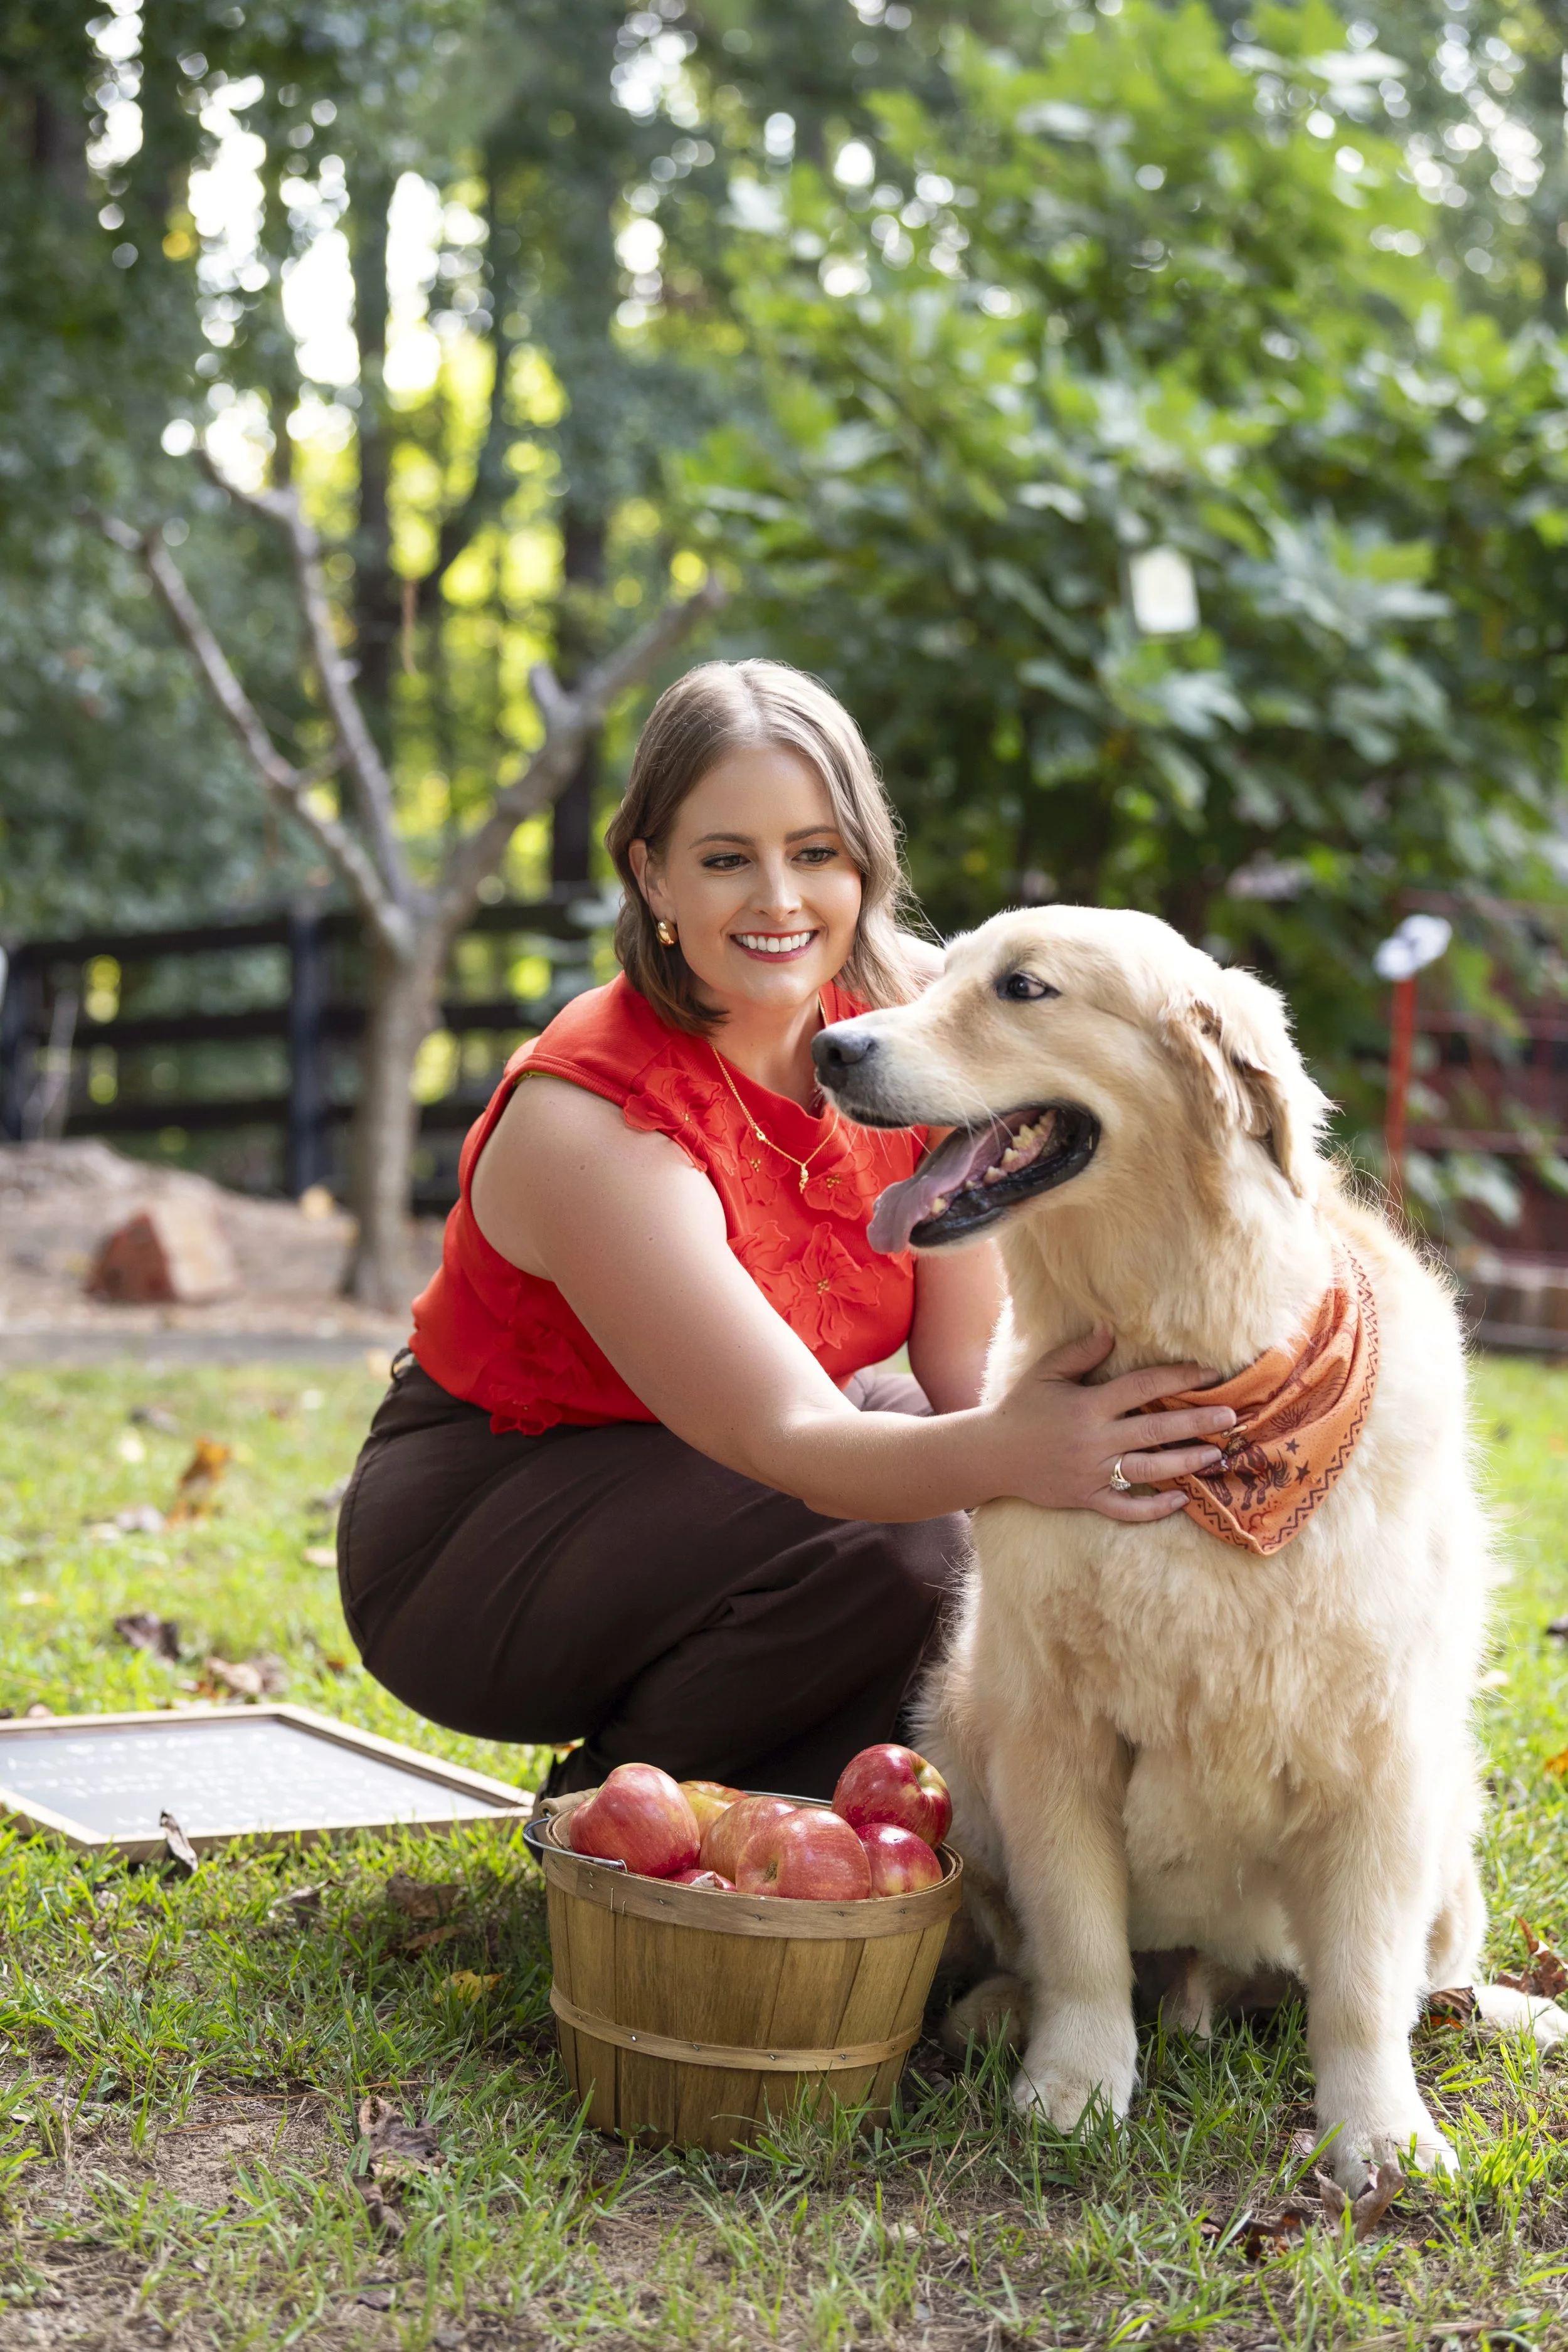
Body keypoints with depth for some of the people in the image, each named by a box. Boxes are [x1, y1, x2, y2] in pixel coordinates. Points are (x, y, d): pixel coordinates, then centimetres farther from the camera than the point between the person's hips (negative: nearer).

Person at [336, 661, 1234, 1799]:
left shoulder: (916, 1012, -11)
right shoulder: (590, 1121, -29)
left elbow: (974, 1353, -13)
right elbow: (789, 1439, -36)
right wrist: (999, 1451, -56)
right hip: (469, 1535, -6)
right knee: (878, 1541, -30)